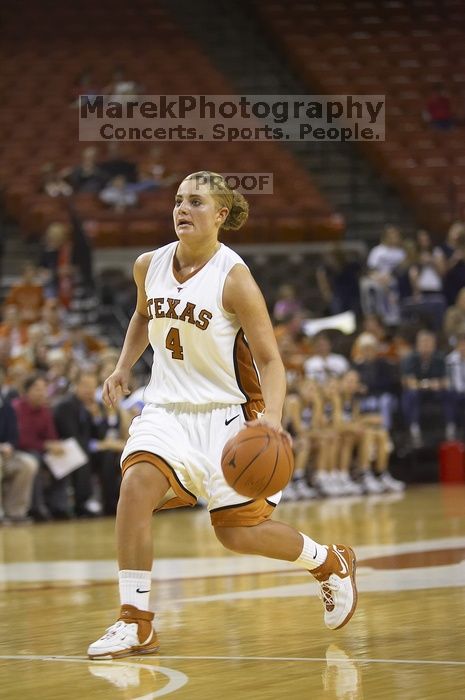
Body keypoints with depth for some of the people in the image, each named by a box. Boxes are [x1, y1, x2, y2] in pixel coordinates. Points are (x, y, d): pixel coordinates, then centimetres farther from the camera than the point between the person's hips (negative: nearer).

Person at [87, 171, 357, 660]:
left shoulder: (234, 279, -16)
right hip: (168, 407, 4)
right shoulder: (149, 266, 1)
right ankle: (135, 623, -18)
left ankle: (332, 564, 29)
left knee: (238, 533, -1)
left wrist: (271, 416, -31)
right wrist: (123, 367, 10)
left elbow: (269, 359, -15)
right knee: (136, 483, -23)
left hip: (226, 412, -4)